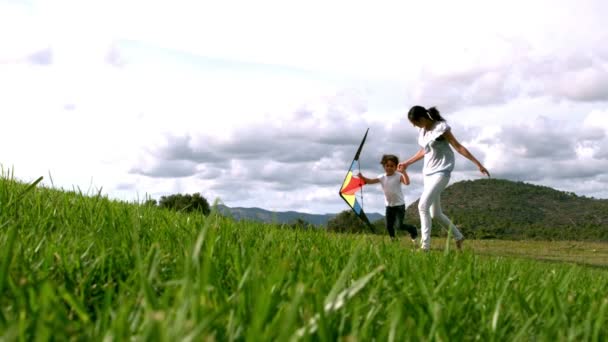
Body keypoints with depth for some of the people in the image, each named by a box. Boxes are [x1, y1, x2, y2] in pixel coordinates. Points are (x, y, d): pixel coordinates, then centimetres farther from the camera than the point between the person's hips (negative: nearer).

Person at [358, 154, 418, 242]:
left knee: (400, 225, -11)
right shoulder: (382, 177, 2)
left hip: (399, 205, -5)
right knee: (389, 226, 5)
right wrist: (362, 177, -23)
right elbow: (371, 181, -6)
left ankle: (412, 229, 16)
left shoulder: (398, 176, -11)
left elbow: (407, 182, -28)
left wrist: (403, 172, -37)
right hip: (389, 205, 5)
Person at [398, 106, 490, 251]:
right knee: (435, 214, 11)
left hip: (441, 172, -8)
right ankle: (458, 237, 31)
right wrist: (407, 163, 29)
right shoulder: (422, 131, 8)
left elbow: (458, 147, -13)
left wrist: (478, 164, -14)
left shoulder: (441, 128, -14)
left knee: (423, 205, -20)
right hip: (428, 172, 8)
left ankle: (425, 245, -18)